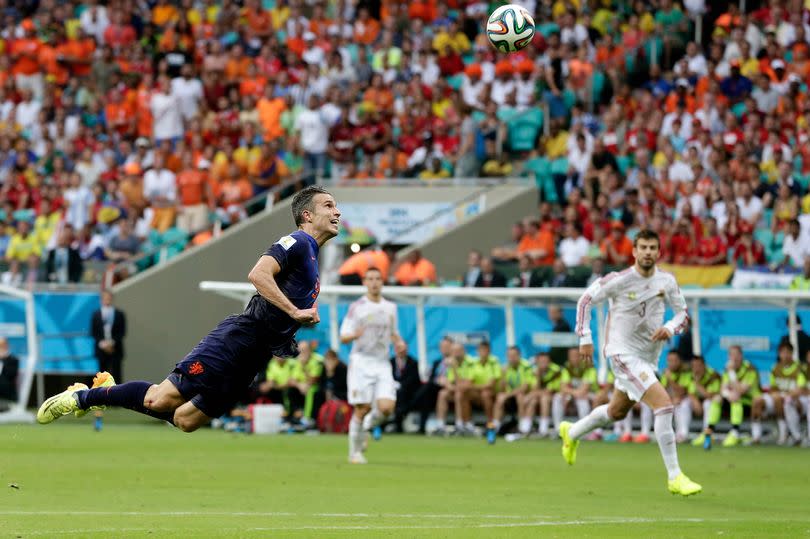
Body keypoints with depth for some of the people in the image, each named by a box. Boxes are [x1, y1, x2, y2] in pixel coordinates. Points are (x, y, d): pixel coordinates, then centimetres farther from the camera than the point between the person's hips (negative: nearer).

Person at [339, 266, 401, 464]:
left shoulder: (391, 307, 12)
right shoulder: (356, 307, -1)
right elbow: (343, 337, -3)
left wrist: (399, 342, 2)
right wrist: (354, 335, -25)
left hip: (382, 364, 3)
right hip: (361, 362, -3)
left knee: (386, 407, -14)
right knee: (362, 409, -8)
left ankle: (367, 426, 18)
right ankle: (355, 451, 7)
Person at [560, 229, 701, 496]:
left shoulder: (666, 281, -2)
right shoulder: (620, 280, -15)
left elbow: (682, 312, 9)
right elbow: (585, 300, -4)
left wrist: (670, 328, -13)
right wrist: (585, 338, -7)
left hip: (648, 356, 7)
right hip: (623, 352, -7)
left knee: (617, 412, 24)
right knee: (663, 403, -21)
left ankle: (572, 433, 52)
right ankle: (674, 477, -18)